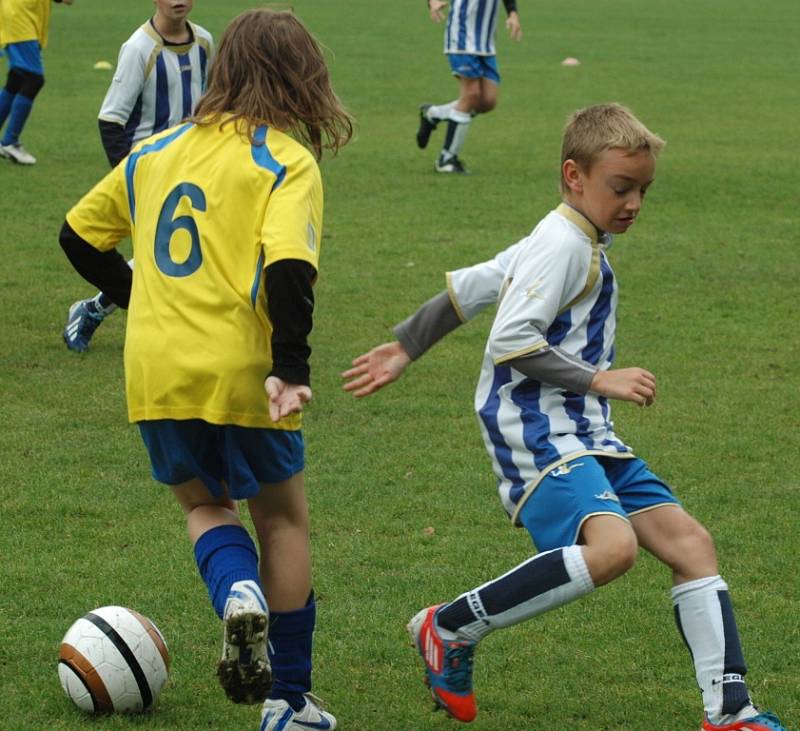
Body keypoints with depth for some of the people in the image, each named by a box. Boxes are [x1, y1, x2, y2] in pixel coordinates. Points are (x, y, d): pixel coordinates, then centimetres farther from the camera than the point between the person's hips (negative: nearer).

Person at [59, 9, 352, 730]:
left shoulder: (154, 151, 11)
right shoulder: (287, 162, -6)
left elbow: (79, 236, 19)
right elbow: (288, 268, -21)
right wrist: (291, 368, -22)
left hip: (154, 372, 4)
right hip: (240, 372, -4)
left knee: (204, 503, 24)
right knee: (282, 517, 15)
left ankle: (238, 591, -10)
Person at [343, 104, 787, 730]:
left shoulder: (569, 244, 20)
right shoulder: (564, 245, -10)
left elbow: (466, 287, 24)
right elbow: (509, 341, -20)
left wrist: (404, 350, 30)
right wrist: (599, 380, -18)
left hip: (585, 437, 10)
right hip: (538, 434, -10)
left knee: (690, 542, -2)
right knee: (611, 547, -31)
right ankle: (451, 629, -16)